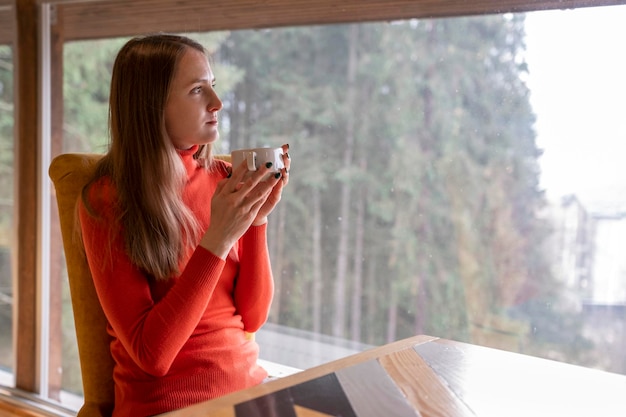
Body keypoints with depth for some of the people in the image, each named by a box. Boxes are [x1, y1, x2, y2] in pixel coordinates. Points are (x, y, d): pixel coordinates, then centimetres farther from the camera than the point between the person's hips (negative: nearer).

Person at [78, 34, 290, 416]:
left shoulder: (224, 179, 0)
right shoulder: (106, 200, -12)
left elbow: (252, 317, 0)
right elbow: (151, 354, -16)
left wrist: (258, 217, -12)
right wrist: (218, 239, -23)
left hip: (249, 384, 4)